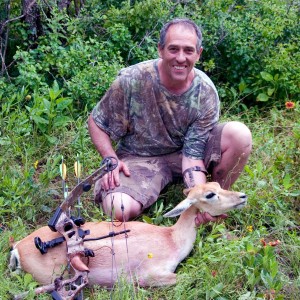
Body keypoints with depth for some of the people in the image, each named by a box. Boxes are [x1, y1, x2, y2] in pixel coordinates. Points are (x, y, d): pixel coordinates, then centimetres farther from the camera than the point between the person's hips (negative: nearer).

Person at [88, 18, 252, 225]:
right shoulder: (132, 80, -20)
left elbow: (193, 152, -16)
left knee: (240, 135, -23)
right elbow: (97, 122, -5)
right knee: (118, 210, -32)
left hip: (182, 153, 2)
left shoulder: (205, 92, -15)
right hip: (139, 158, -2)